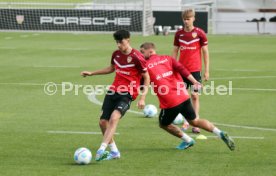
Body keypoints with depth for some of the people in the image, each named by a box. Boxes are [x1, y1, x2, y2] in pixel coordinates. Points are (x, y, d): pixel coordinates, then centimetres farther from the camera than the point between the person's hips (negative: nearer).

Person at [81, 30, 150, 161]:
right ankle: (114, 151, 20)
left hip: (127, 94, -7)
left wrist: (142, 98, -12)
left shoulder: (137, 57, -12)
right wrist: (92, 73, 29)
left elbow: (146, 77, -5)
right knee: (103, 122, 3)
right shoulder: (116, 54, 8)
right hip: (113, 91, 7)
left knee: (114, 118, -29)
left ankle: (101, 150, -35)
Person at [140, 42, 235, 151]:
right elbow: (181, 69, -1)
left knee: (164, 124, 21)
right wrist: (194, 82, -5)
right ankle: (220, 134, 4)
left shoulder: (146, 66, -1)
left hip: (169, 103, -5)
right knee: (195, 121, 18)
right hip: (184, 96, 5)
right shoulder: (167, 59, 12)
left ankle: (188, 140, 18)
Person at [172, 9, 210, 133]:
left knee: (195, 95, -2)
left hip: (195, 69, -3)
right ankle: (186, 122, 12)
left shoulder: (199, 33, -4)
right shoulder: (179, 34, 5)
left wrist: (206, 70, -2)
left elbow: (205, 52, 0)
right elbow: (175, 51, 12)